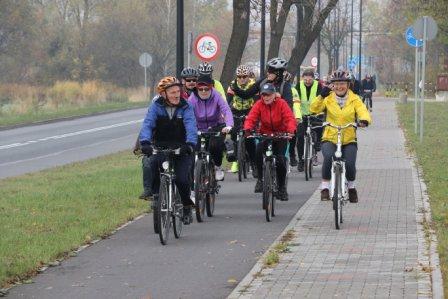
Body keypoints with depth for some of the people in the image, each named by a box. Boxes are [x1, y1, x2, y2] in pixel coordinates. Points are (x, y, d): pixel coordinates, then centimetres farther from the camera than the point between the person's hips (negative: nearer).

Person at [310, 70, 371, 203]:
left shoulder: (354, 99, 3)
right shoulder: (328, 99, 2)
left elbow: (363, 111, -12)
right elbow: (314, 109, -11)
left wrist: (364, 120, -36)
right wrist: (321, 97, -27)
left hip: (349, 140, 1)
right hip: (330, 138, -1)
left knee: (350, 164, -19)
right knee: (328, 157, -31)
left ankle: (351, 187, 14)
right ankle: (325, 187, -14)